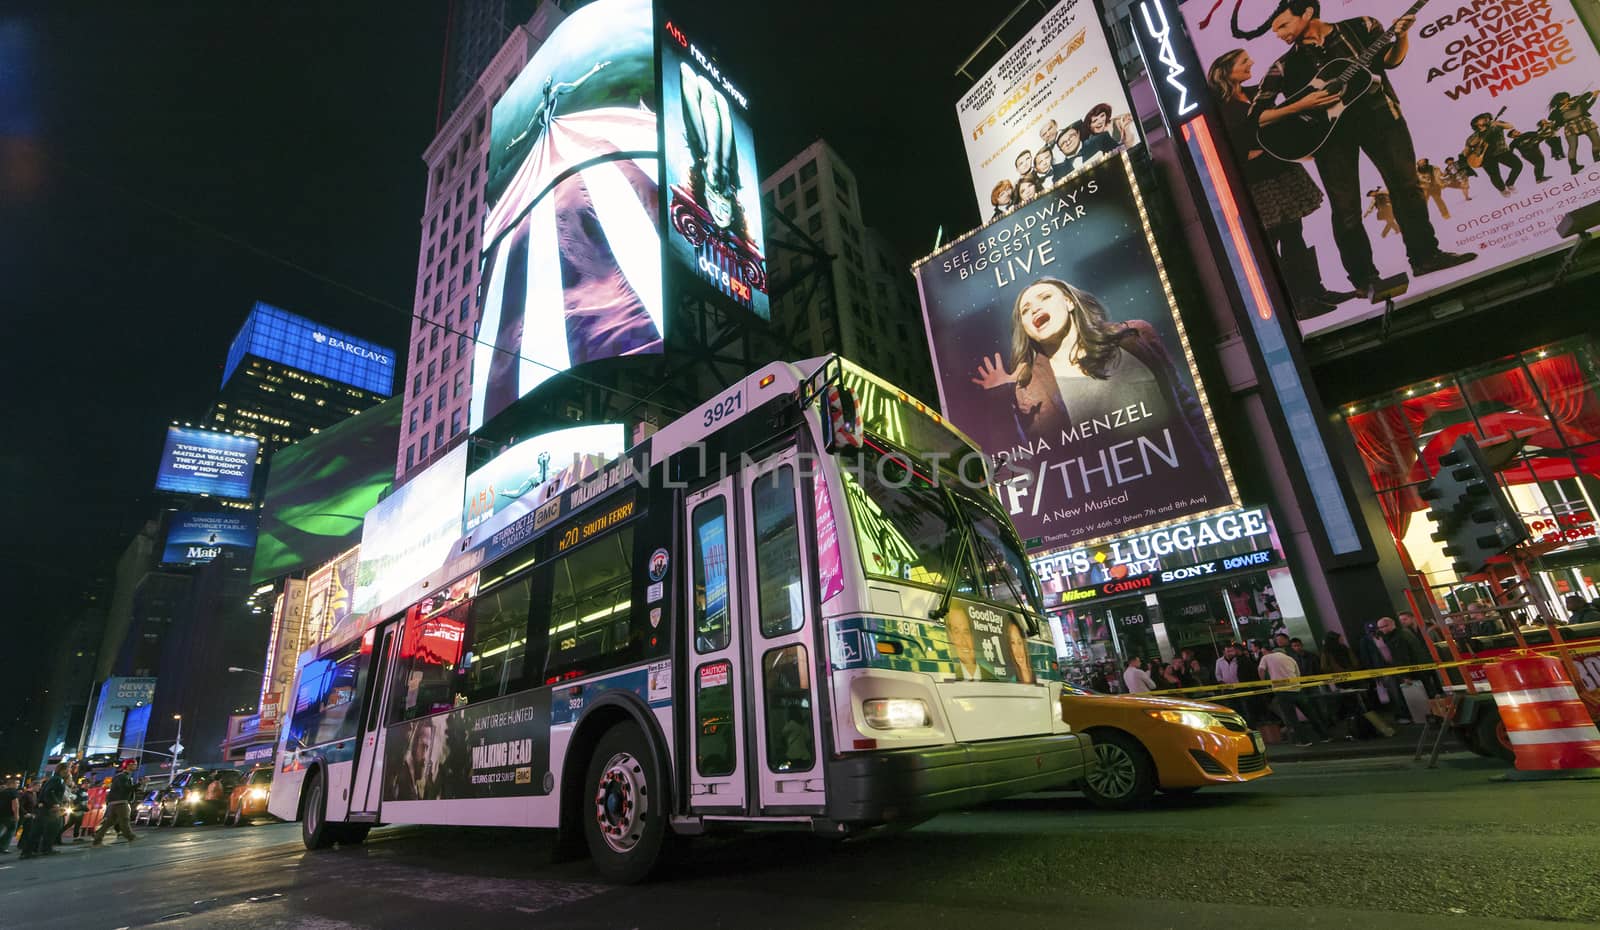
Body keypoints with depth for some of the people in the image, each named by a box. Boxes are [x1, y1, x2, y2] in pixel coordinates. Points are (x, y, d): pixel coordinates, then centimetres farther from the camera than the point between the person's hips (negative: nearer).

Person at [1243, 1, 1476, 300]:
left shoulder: (1360, 27, 8)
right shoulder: (1285, 66, 3)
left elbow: (1391, 59, 7)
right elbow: (1257, 116, -3)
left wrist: (1401, 35, -11)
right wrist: (1301, 105, -14)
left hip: (1376, 113, 2)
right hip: (1328, 129, -1)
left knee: (1406, 184, 3)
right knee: (1346, 208, -4)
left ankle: (1425, 256, 17)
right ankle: (1366, 280, 4)